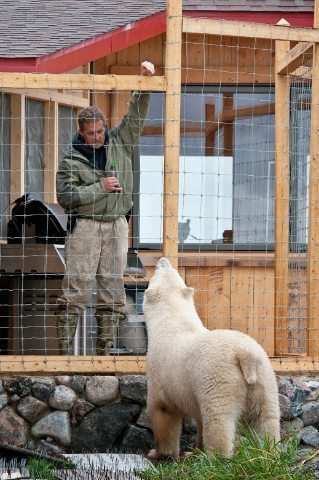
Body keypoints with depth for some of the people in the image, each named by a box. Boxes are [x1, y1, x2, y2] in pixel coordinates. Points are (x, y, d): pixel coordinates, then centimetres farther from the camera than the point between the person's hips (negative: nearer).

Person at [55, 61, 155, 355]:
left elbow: (136, 115, 9)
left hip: (116, 225, 4)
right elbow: (65, 196, -10)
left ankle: (104, 351, 8)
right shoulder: (72, 161, -1)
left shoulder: (119, 143, 10)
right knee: (76, 289, -7)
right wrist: (100, 187, -13)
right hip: (84, 226, -4)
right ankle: (66, 350, -6)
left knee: (113, 291, 3)